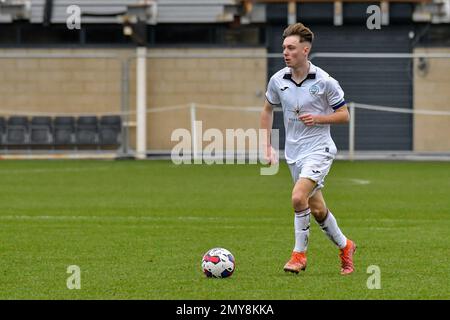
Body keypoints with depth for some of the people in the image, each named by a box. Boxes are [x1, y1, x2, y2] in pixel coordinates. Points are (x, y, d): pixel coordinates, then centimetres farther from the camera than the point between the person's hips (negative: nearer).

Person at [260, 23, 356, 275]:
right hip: (294, 152, 5)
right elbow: (268, 110, 17)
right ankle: (345, 247, 33)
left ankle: (300, 253, -7)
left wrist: (319, 118, -20)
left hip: (319, 148, -5)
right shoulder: (278, 80, 0)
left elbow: (344, 115, -3)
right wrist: (268, 146, 12)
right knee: (317, 209, 11)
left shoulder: (324, 81, -12)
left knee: (299, 197, -23)